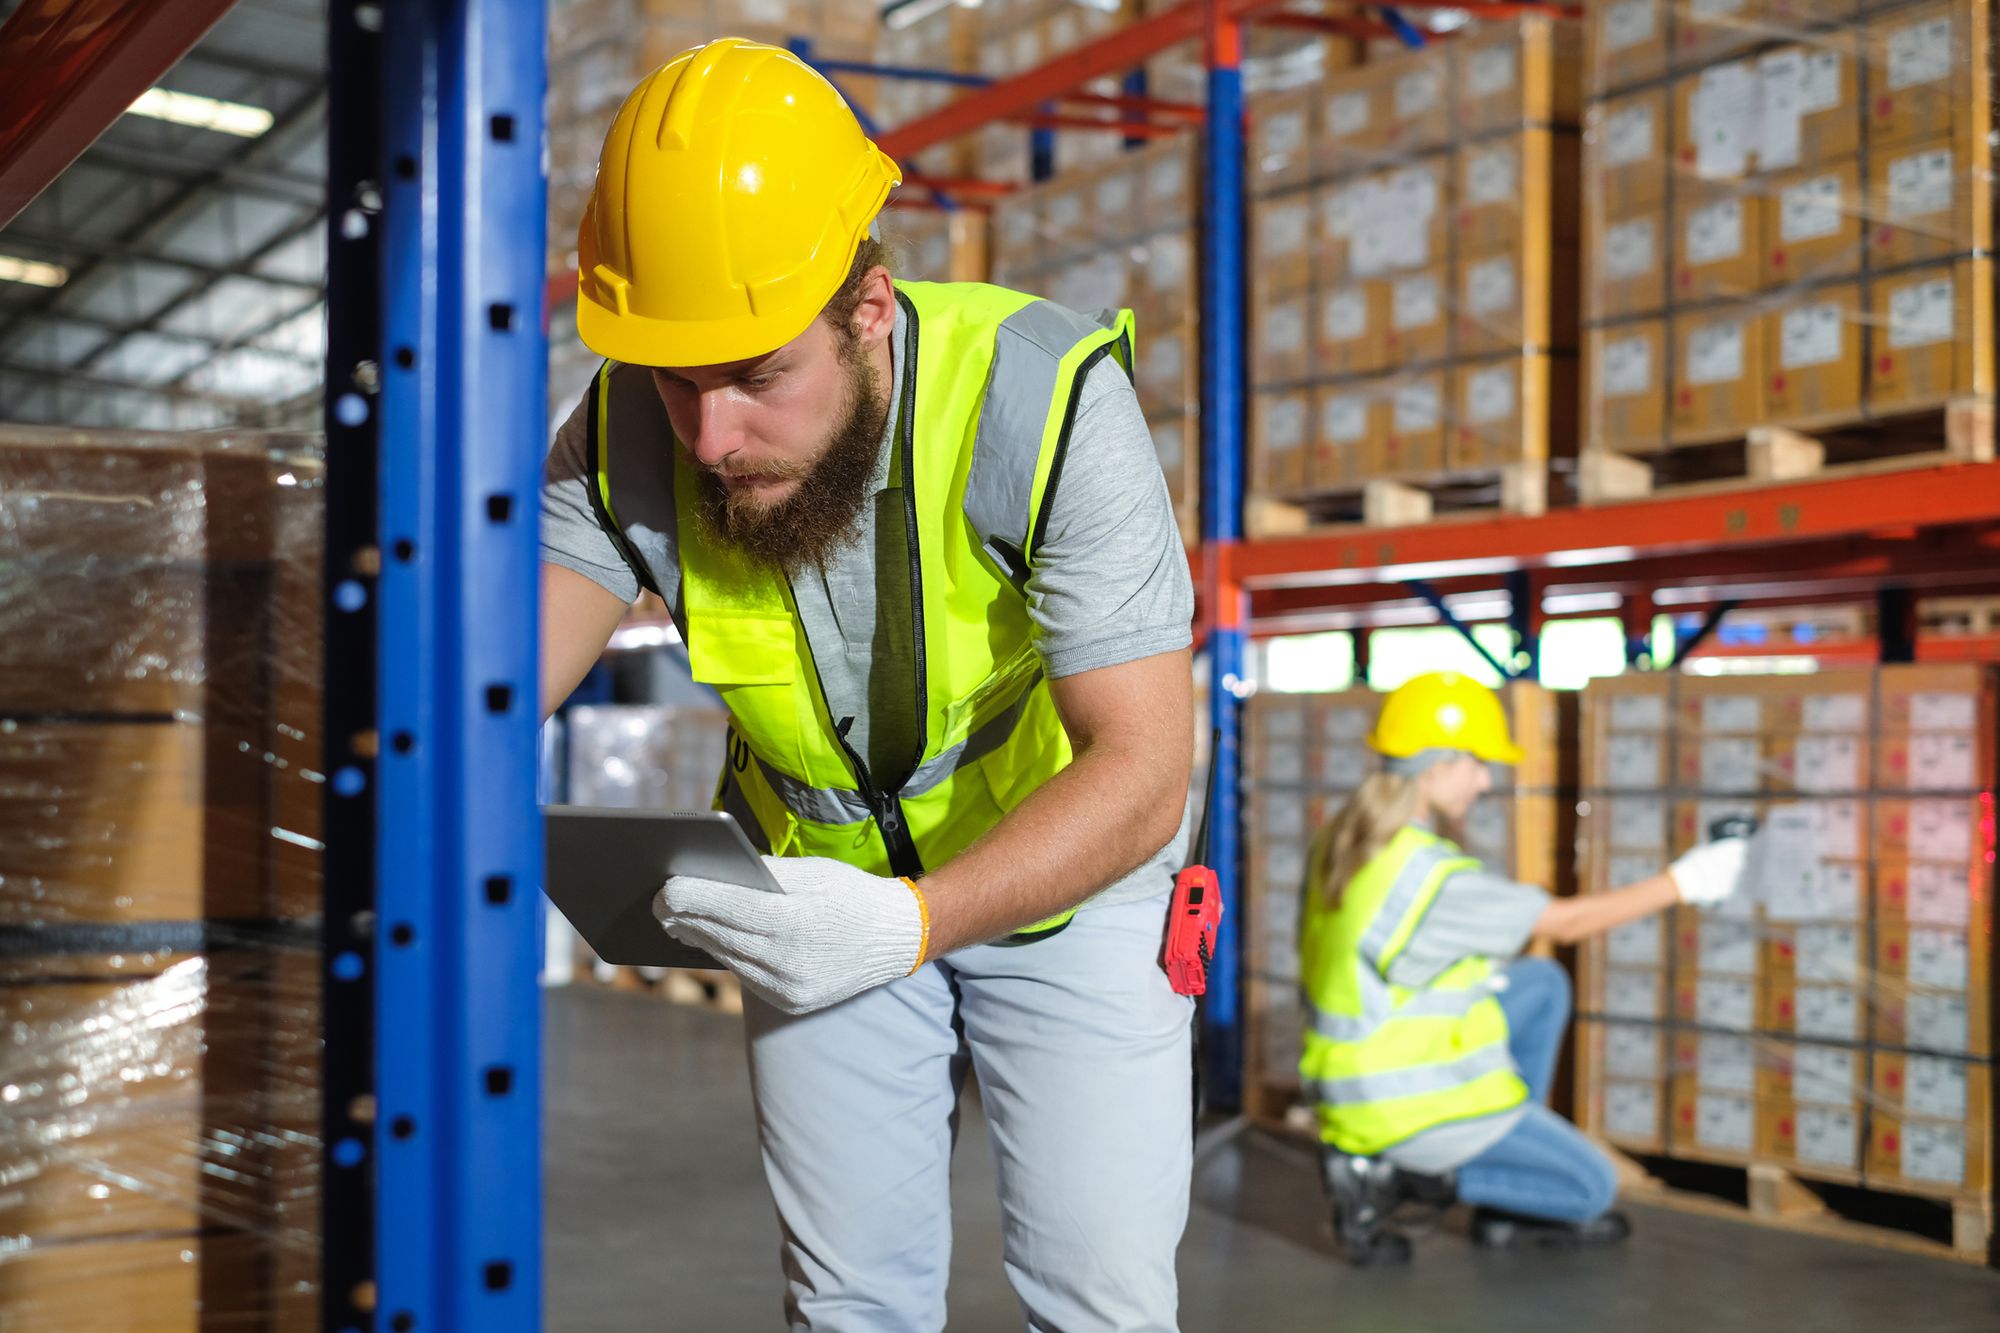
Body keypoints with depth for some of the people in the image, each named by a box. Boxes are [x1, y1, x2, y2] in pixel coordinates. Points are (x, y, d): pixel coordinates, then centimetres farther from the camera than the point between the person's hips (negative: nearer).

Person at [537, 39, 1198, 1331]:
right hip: (829, 886, 3)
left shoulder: (1045, 401, -31)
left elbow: (1141, 769, -33)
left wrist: (911, 922, -47)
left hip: (1068, 882, -3)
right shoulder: (631, 436, -20)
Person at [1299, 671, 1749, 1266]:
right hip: (1411, 1106, -9)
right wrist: (1683, 882, -6)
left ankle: (1507, 1212, 23)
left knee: (1543, 985, 21)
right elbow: (1566, 921, -17)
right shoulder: (1434, 877, -27)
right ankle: (1390, 1172, -1)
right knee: (1591, 1187, 9)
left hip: (1350, 1075, 9)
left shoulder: (1343, 837, 0)